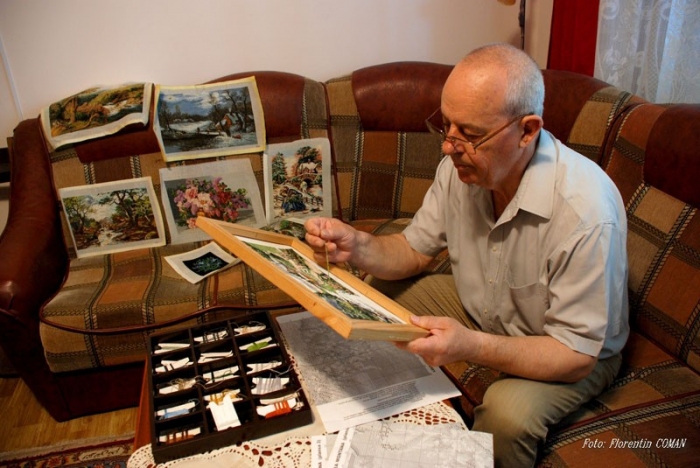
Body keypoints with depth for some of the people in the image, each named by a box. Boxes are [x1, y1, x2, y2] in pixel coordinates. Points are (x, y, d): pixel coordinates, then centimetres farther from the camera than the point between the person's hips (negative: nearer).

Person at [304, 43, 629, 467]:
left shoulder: (585, 211, -35)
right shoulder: (463, 164, -16)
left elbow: (576, 356, -29)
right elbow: (415, 250, -3)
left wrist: (470, 346, -44)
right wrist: (358, 247, -25)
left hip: (576, 353, -5)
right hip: (482, 308, 6)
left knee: (508, 411, -34)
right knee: (381, 291, -3)